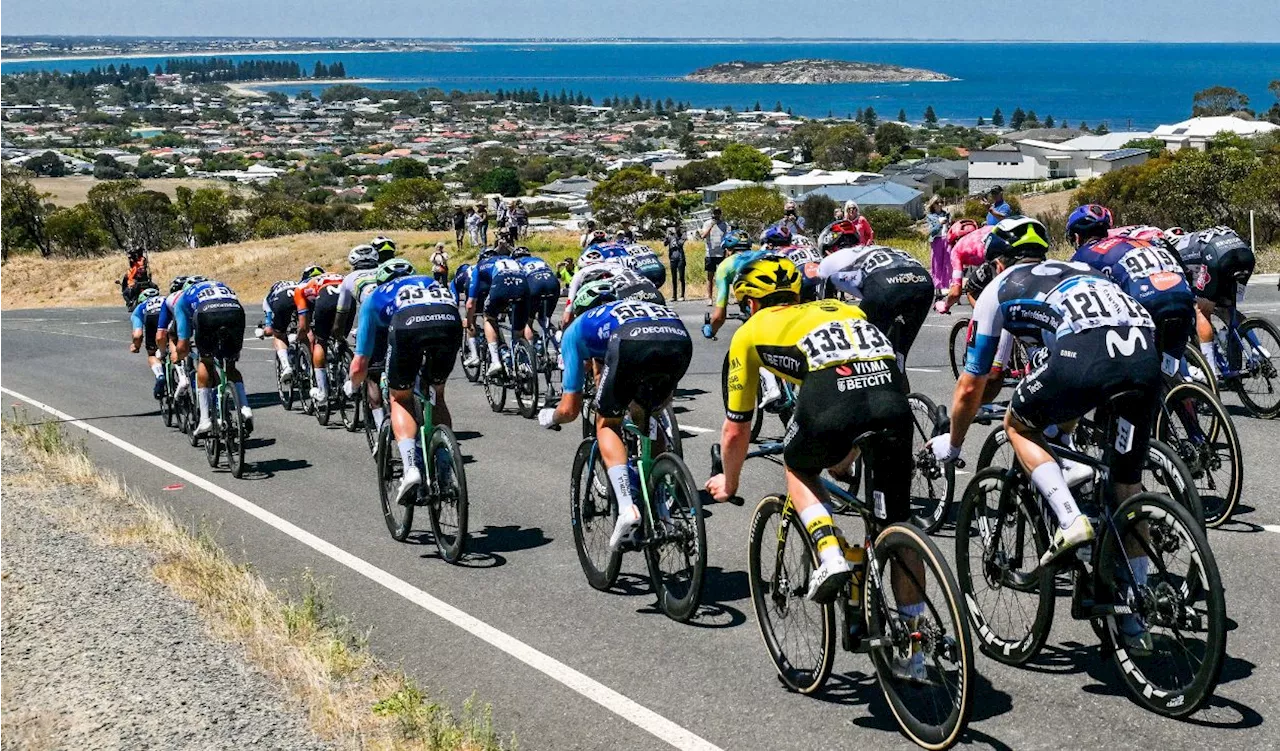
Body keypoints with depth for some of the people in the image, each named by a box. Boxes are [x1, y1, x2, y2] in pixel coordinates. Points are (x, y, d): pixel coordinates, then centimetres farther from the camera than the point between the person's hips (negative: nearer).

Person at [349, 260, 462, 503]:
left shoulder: (375, 296, 36)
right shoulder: (432, 282, 44)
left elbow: (359, 366, 36)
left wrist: (353, 387, 57)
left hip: (407, 325, -2)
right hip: (451, 322, 2)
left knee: (400, 398, 20)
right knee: (436, 394, 26)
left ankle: (410, 467, -2)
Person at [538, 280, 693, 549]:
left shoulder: (579, 327, 35)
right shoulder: (639, 306, 46)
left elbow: (570, 409, 32)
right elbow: (667, 396, 51)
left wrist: (548, 417, 54)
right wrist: (642, 408, 70)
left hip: (632, 345, -4)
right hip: (681, 339, 4)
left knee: (607, 423, 19)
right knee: (648, 417, 30)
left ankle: (627, 509, -2)